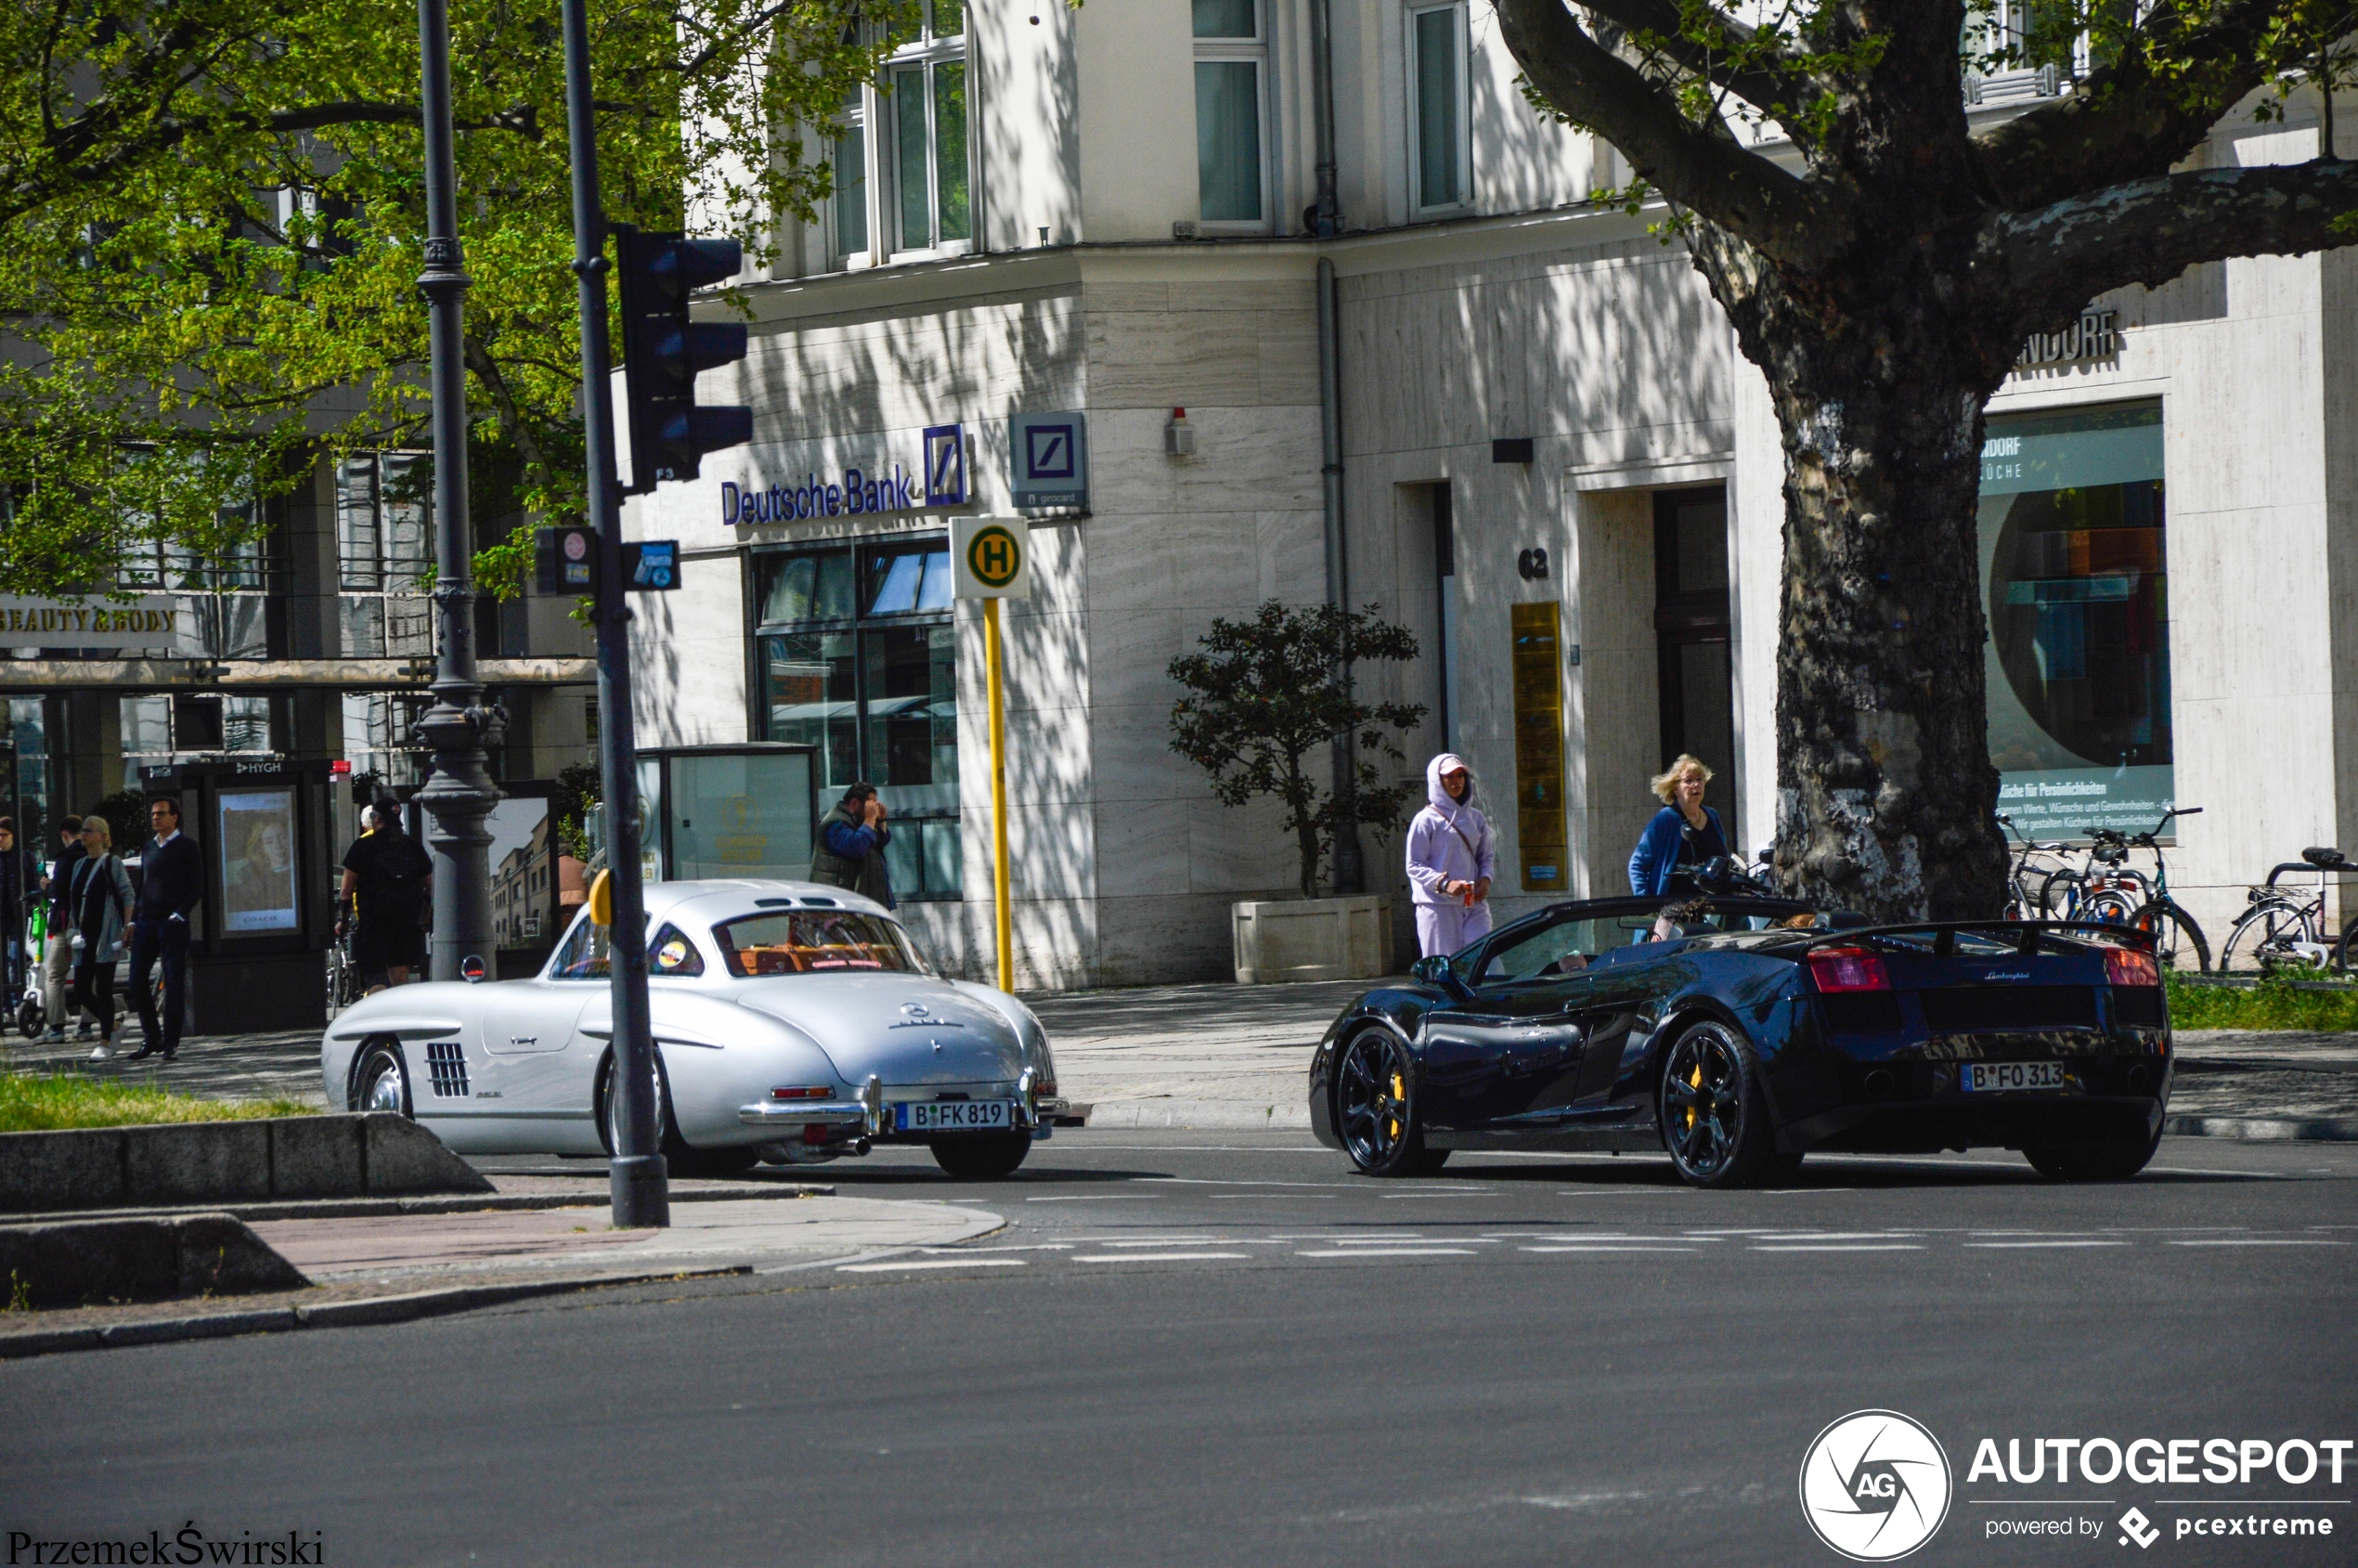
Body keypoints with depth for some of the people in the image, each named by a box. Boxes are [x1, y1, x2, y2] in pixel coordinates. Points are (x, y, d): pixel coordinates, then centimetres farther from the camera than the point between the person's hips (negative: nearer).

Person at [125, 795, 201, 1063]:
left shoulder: (186, 846, 0)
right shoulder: (149, 848, 17)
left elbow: (196, 887, -4)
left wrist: (179, 914, -15)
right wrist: (134, 920, 13)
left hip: (173, 923, -6)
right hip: (147, 921, 6)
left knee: (174, 983, -4)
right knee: (137, 980, 1)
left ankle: (171, 1043, 0)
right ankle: (152, 1038, 12)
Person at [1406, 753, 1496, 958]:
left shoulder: (1475, 818, 13)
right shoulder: (1427, 820, -2)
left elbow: (1487, 857, 19)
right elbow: (1414, 866, -5)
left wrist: (1485, 878, -3)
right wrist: (1444, 884, -19)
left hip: (1473, 904, 4)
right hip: (1438, 907, -4)